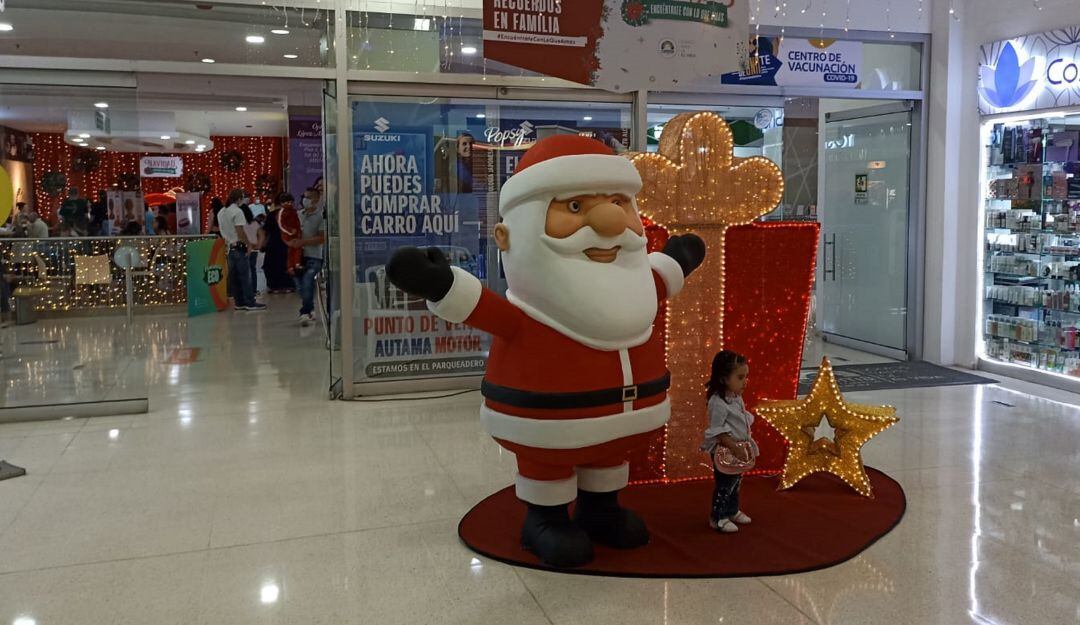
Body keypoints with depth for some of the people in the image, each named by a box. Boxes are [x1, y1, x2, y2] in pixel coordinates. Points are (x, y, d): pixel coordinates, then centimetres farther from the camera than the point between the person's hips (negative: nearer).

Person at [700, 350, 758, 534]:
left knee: (736, 483, 22)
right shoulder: (718, 402, -26)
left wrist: (748, 444, 11)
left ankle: (732, 511, 38)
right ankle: (718, 518, 18)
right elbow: (717, 432, -26)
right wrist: (735, 448, -27)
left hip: (740, 449, 9)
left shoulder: (737, 398, 2)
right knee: (725, 485, 3)